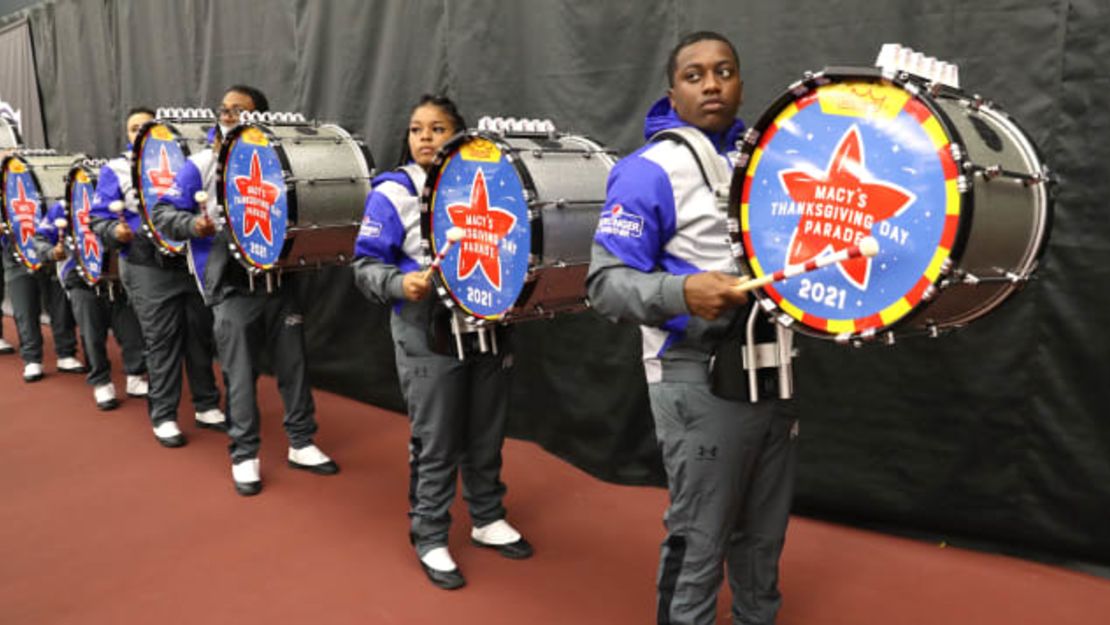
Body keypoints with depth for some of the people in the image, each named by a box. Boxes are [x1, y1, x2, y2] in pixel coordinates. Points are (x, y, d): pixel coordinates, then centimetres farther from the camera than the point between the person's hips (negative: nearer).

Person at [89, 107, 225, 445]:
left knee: (201, 334, 7)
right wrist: (115, 232, -16)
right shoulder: (115, 170, 7)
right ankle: (163, 416, 9)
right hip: (148, 268, -3)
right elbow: (98, 218, 4)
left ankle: (207, 406, 20)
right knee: (161, 341, -2)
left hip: (190, 260, 3)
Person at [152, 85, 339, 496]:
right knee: (241, 375, 3)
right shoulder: (201, 164, 1)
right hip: (232, 286, -2)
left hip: (278, 279, 3)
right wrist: (194, 225, -19)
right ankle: (244, 455, 16)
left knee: (293, 364, 8)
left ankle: (302, 444, 22)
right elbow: (163, 213, 0)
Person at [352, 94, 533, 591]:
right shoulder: (393, 192, -7)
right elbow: (366, 265, -10)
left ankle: (488, 519, 34)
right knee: (436, 443, 2)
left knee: (486, 433, 15)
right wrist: (401, 283, -28)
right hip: (429, 336, -5)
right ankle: (429, 538, 20)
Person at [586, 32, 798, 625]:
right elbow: (605, 281, -17)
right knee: (699, 539, 2)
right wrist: (682, 292, -33)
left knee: (764, 532, 18)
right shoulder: (651, 170, -11)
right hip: (699, 378, -7)